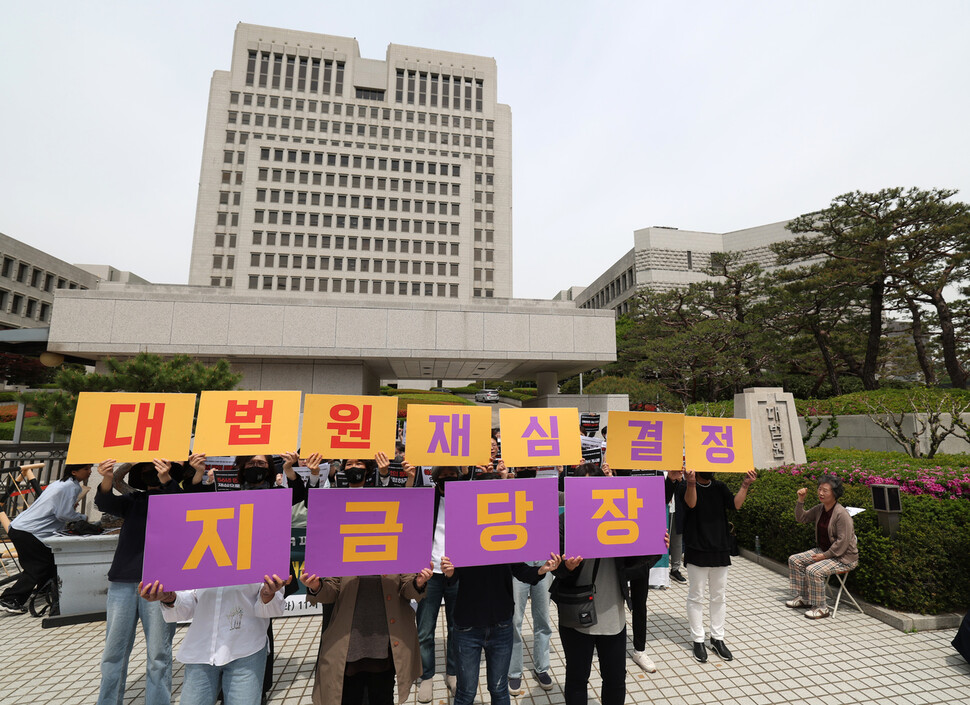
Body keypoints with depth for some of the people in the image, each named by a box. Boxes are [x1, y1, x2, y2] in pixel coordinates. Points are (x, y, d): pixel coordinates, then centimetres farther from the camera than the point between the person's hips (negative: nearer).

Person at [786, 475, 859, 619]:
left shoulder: (841, 514, -23)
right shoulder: (819, 509, 2)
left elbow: (842, 542, -23)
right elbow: (801, 519, 12)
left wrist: (824, 556, -19)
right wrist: (800, 500, -2)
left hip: (843, 557, -9)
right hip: (823, 550, 9)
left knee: (813, 570, -27)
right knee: (794, 560, 2)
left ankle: (821, 608, -7)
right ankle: (802, 597, 13)